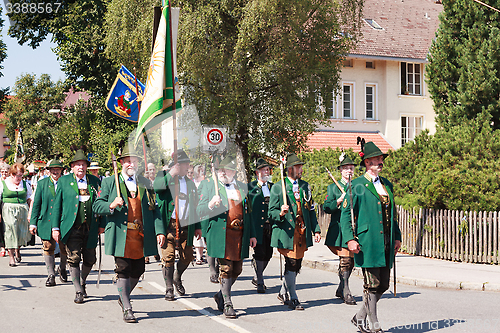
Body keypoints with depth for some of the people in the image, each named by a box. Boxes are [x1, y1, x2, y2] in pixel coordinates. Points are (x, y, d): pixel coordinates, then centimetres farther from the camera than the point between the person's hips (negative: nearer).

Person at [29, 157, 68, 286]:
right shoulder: (42, 183, 6)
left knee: (65, 249, 6)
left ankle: (62, 268, 32)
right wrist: (33, 223, 2)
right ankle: (51, 274, 10)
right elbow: (36, 204, 7)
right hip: (46, 222, 0)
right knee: (48, 248, 0)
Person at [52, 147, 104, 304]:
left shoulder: (95, 181, 9)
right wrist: (55, 227, 0)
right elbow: (57, 205, 5)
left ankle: (82, 281, 34)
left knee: (90, 260, 7)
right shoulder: (63, 181, 5)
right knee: (74, 260, -3)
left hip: (90, 228, 2)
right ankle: (79, 291, 8)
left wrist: (101, 224, 7)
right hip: (72, 228, -2)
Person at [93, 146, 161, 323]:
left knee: (138, 270, 9)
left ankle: (124, 296, 35)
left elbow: (154, 209, 12)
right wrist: (111, 205, -17)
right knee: (123, 271, -5)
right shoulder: (109, 182, 6)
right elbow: (96, 206, 3)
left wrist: (159, 231, 2)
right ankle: (127, 309, 2)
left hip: (141, 236, 3)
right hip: (120, 235, -3)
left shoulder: (146, 184, 14)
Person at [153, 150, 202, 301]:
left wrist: (197, 226, 18)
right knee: (168, 257, -2)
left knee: (187, 257, 7)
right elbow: (156, 187, -23)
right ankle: (169, 288, 10)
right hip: (169, 225, -5)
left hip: (186, 226, 5)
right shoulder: (164, 177, 1)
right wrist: (171, 174, -23)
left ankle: (177, 278, 34)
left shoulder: (190, 182, 17)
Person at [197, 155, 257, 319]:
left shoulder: (242, 187, 17)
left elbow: (247, 212, 20)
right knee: (226, 269, -6)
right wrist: (211, 205, -21)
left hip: (240, 235, 4)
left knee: (237, 270, 7)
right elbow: (199, 211, 0)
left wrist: (251, 234, 16)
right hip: (221, 234, -4)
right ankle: (227, 304, 2)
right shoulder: (208, 185, 5)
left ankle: (221, 295, 28)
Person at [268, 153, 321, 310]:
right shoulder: (277, 188, -1)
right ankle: (293, 298, 1)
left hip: (303, 231, 5)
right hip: (287, 232, -5)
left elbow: (311, 210, 17)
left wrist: (316, 229, 10)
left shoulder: (305, 186, 14)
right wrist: (281, 213, -23)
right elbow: (271, 212, -1)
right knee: (291, 264, -8)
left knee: (297, 265, 8)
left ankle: (283, 293, 25)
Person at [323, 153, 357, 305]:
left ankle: (340, 290, 22)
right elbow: (326, 207, -2)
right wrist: (340, 200, -15)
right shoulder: (333, 187, 6)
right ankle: (346, 293, -7)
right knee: (345, 261, -10)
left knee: (351, 262, 7)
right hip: (339, 229, -4)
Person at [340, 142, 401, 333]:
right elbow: (346, 213, -5)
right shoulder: (357, 185, -2)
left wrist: (397, 237, 15)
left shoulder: (387, 185, 17)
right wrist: (350, 239, -15)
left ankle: (360, 317, 23)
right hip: (367, 242, -6)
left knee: (383, 285, 7)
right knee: (372, 284, -4)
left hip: (386, 244, 7)